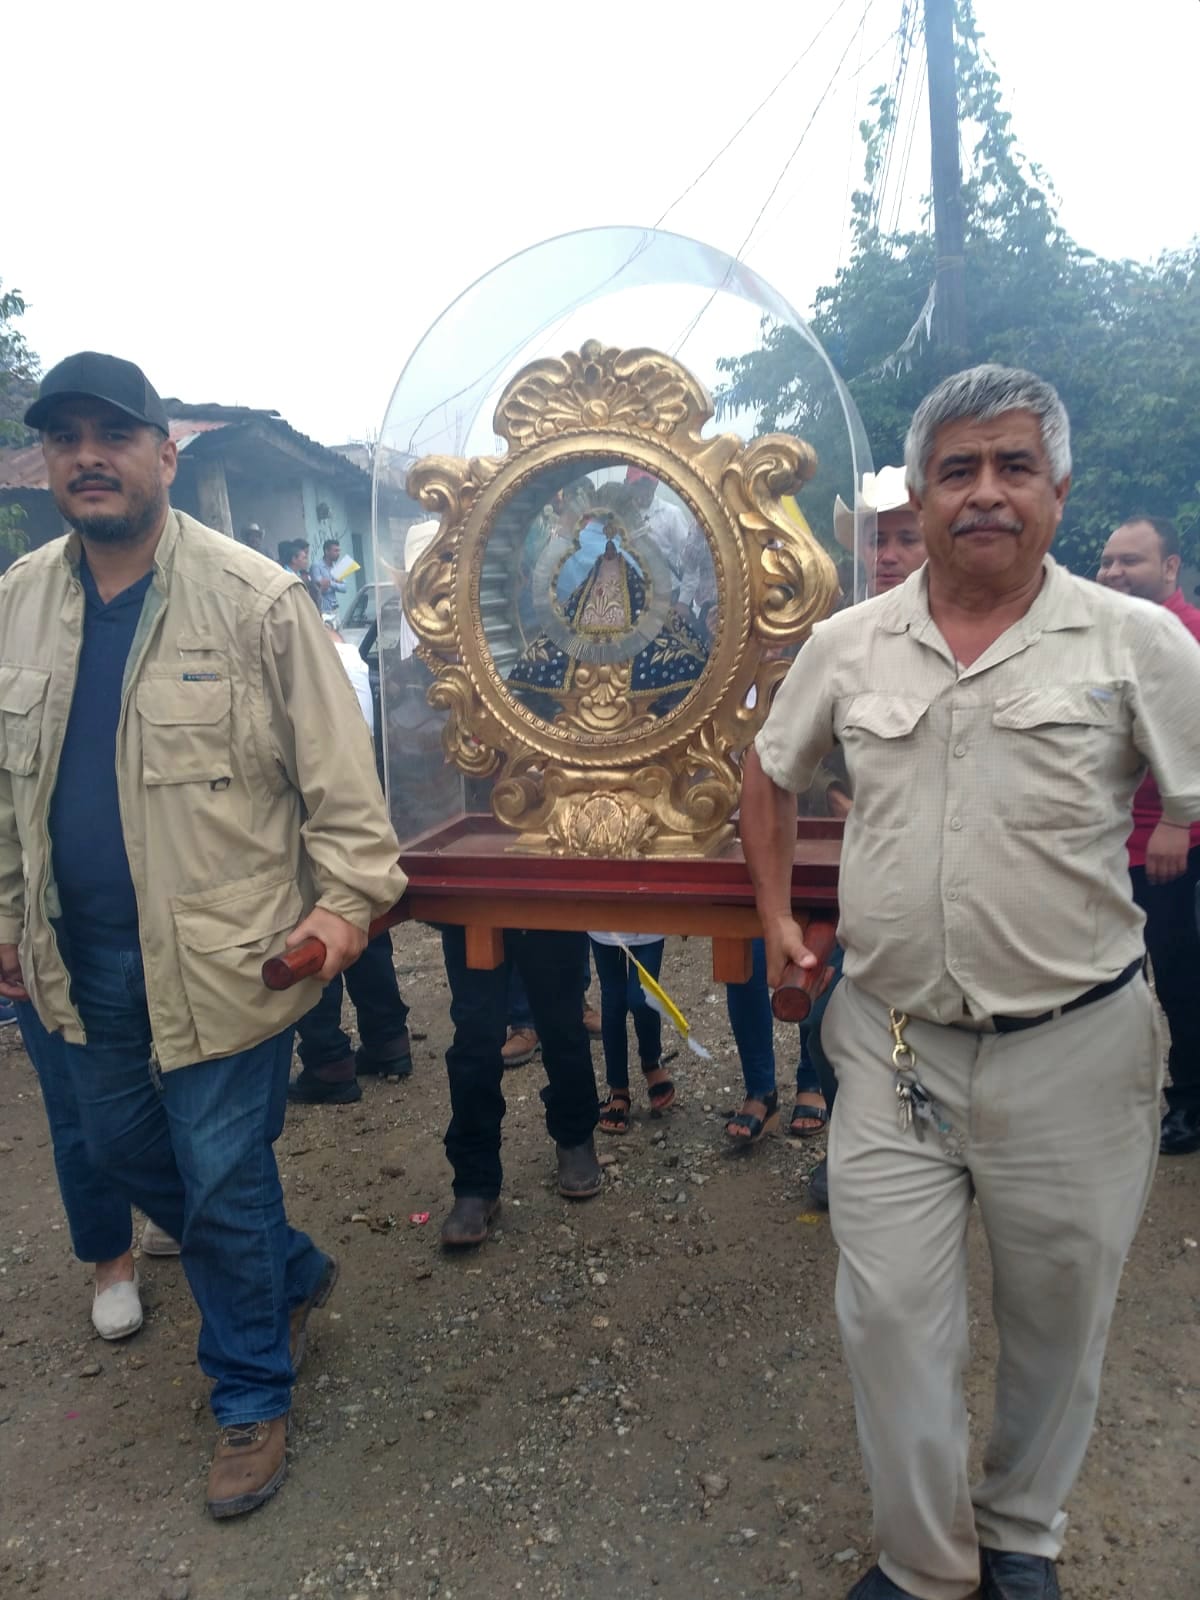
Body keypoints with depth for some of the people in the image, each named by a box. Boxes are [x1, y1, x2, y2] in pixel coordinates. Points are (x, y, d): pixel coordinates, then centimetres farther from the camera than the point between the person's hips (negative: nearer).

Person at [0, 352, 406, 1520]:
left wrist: (348, 896, -17)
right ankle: (293, 1276, 46)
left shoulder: (254, 597, -12)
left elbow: (334, 768, -11)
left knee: (223, 1186, 5)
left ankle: (250, 1398, 31)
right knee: (123, 1154, 21)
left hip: (221, 952, -6)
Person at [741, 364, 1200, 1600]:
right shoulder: (848, 644, 3)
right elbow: (768, 774, 16)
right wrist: (777, 918, 10)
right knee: (890, 1319, 8)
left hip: (1073, 1053, -1)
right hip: (890, 1047, 2)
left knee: (1056, 1319, 18)